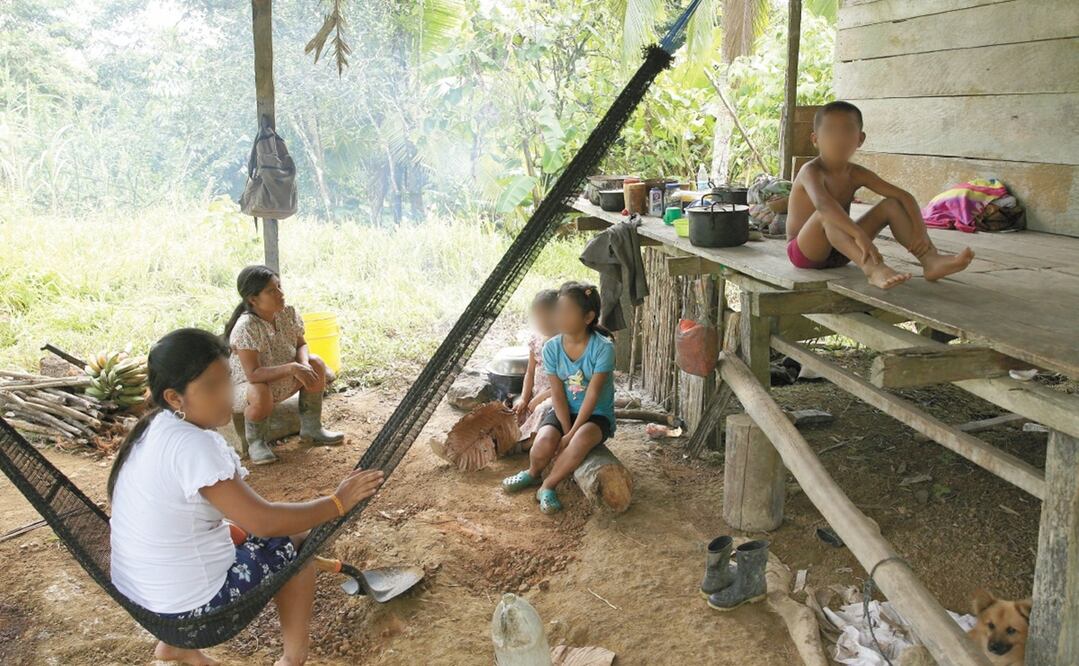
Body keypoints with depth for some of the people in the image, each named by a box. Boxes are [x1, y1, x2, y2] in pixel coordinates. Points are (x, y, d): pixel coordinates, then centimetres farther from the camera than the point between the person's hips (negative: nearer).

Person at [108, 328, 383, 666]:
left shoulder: (156, 428, 1)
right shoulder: (191, 446, -28)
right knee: (294, 543, 4)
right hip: (189, 603, -8)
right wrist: (338, 502, -17)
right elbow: (263, 521, -26)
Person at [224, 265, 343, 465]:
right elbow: (253, 375, -36)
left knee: (316, 364, -11)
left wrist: (303, 365, -24)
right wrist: (292, 368, -42)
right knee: (261, 396, -39)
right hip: (245, 386, -7)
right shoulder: (246, 327, -33)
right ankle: (256, 442, -7)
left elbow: (301, 345, -1)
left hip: (281, 381, 7)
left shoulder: (287, 313, -13)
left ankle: (311, 428, 5)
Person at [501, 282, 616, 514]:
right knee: (544, 443, -28)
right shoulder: (551, 348, -8)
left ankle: (547, 487, -15)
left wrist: (571, 434, -23)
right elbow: (558, 395, -7)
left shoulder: (603, 348, -19)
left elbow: (592, 395, -21)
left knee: (582, 439, -37)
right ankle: (533, 474, 8)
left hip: (596, 414, -3)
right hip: (564, 411, 3)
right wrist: (566, 431, -17)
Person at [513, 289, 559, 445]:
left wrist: (541, 398, -18)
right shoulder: (536, 339, 5)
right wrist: (524, 398, -4)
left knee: (542, 410, -32)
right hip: (537, 392, 7)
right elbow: (530, 372, 9)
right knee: (518, 408, -14)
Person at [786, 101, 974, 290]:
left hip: (840, 251, 6)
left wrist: (920, 230, -22)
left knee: (891, 205, -4)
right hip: (804, 251, -6)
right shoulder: (812, 171, -20)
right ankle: (874, 270, -50)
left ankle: (931, 260, -19)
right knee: (827, 214, -36)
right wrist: (860, 235, -53)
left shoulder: (856, 174, -1)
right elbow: (823, 203, -42)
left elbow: (904, 195, -4)